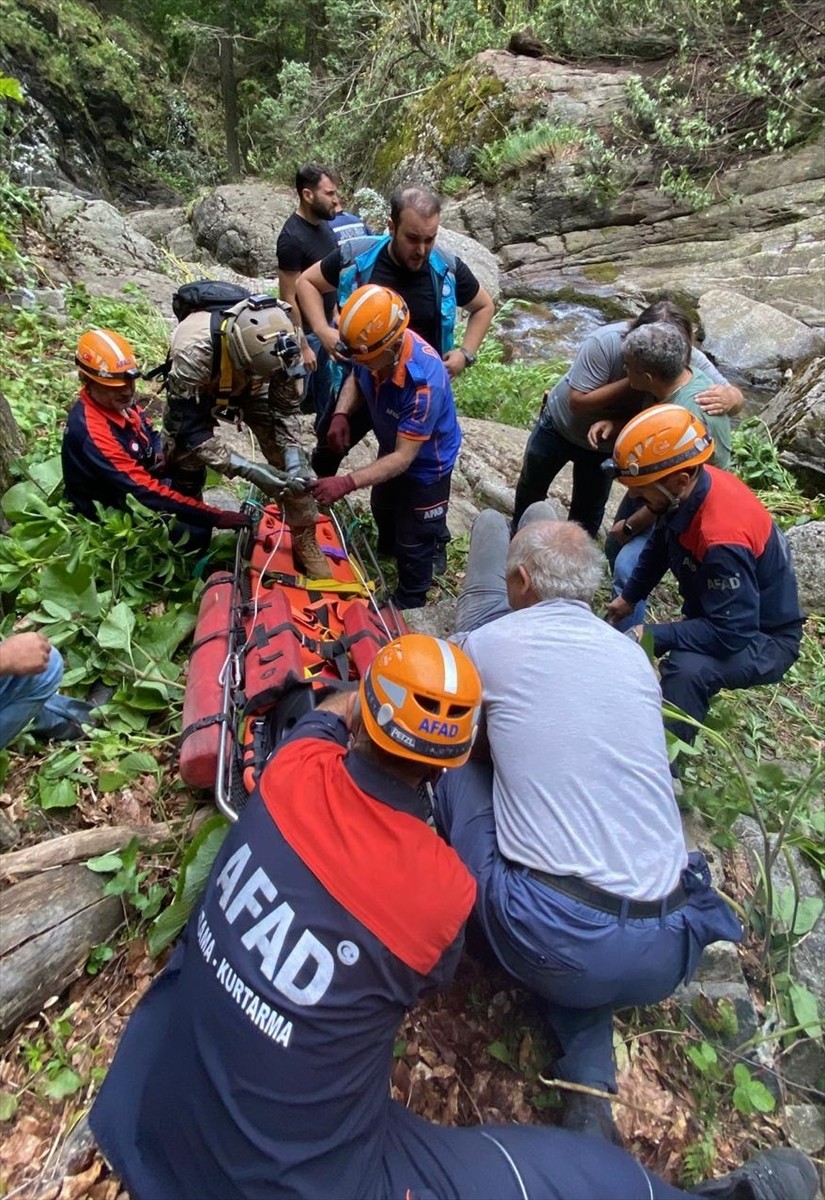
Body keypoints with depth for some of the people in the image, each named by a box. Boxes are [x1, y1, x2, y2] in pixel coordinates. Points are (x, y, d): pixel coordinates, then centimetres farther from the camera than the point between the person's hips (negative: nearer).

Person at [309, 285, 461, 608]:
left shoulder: (424, 382, -43)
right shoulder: (372, 347, -24)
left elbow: (403, 458, -38)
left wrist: (347, 483, -46)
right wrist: (341, 415, -20)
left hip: (426, 463, -7)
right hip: (391, 447, 7)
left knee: (414, 542, 9)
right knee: (382, 510, 31)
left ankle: (407, 605, 34)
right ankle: (386, 550, 64)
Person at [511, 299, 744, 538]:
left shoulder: (691, 360, -27)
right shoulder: (605, 343, -37)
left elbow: (735, 394, -25)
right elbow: (578, 402, -36)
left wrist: (727, 398, -49)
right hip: (559, 426, -2)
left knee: (588, 513, 13)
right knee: (532, 487, 20)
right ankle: (518, 534, 50)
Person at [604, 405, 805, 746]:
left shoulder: (723, 538, -38)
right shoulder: (688, 490, -13)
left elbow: (731, 634, -35)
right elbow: (660, 545, 7)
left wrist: (653, 636, -30)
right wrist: (629, 597, 10)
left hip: (762, 639, -8)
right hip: (717, 615, 8)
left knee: (687, 669, -37)